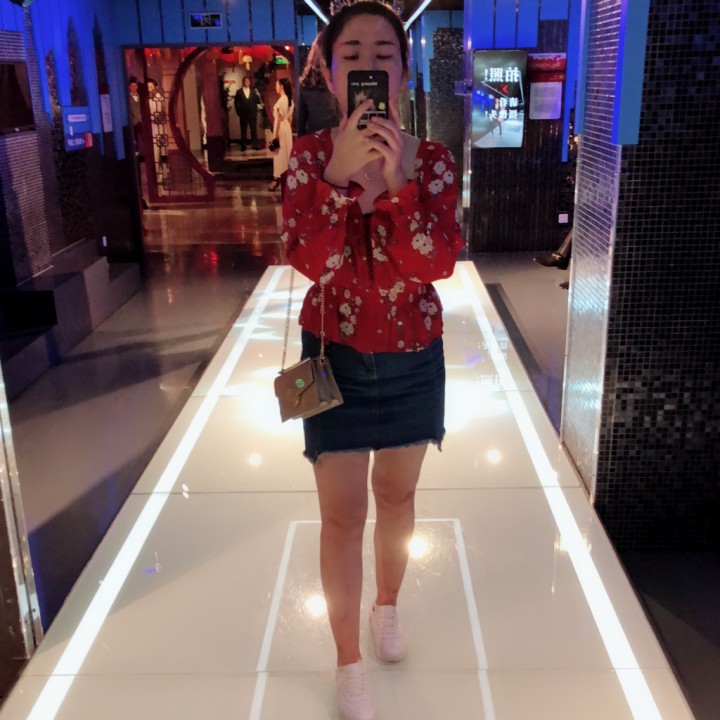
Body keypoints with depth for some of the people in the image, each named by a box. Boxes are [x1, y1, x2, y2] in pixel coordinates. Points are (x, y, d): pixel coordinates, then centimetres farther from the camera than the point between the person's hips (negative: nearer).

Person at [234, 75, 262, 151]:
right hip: (243, 115, -1)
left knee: (254, 130, 0)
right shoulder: (239, 92, 6)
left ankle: (255, 145, 3)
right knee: (243, 131, 2)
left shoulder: (253, 91, 11)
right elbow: (236, 104, 4)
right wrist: (239, 113, -4)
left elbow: (258, 102, 3)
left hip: (252, 114, 1)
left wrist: (258, 96, -15)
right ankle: (243, 146, 6)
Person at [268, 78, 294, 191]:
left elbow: (279, 118, -17)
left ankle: (278, 179, -3)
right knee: (286, 152, 11)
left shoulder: (281, 100, -16)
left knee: (279, 152, -5)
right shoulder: (289, 100, 9)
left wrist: (276, 134, -15)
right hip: (287, 127, 8)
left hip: (281, 127, -8)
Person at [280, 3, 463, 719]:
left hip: (413, 358, 2)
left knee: (397, 493, 19)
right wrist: (340, 172, -32)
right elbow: (309, 262, -21)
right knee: (342, 516, 4)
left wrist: (396, 183, -32)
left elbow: (440, 264, -19)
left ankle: (387, 606, 47)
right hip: (335, 358, -1)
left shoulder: (431, 161, -7)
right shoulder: (309, 156, -9)